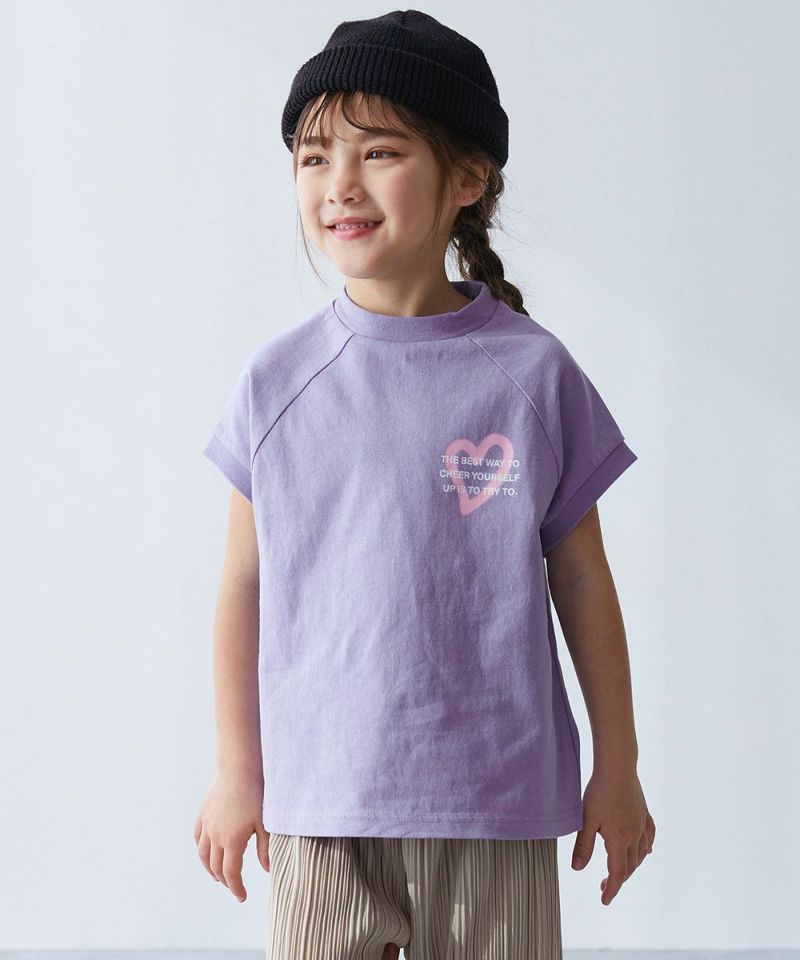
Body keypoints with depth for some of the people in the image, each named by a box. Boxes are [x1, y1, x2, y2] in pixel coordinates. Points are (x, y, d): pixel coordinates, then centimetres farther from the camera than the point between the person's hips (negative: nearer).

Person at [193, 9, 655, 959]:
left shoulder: (534, 373, -3)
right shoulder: (276, 380, -1)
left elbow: (581, 581, 4)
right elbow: (245, 586, 5)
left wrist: (617, 770, 8)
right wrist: (238, 772, 9)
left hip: (496, 807, -1)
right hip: (321, 799, 1)